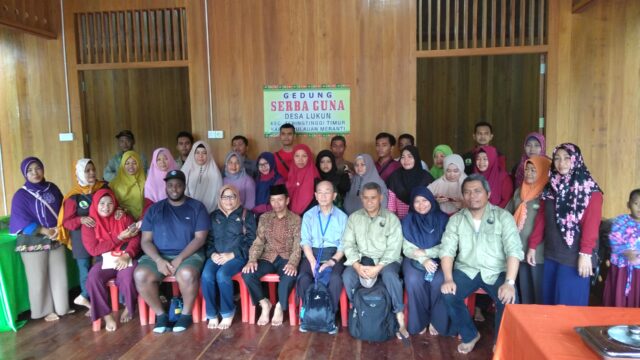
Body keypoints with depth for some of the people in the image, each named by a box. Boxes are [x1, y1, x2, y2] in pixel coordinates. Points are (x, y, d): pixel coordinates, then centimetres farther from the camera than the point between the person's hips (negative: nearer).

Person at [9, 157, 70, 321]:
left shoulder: (52, 188, 6)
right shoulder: (21, 195, -7)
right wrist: (45, 231, -21)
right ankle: (46, 310, 20)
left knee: (59, 275, 8)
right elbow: (21, 221, -13)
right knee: (39, 279, 5)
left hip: (56, 240, 4)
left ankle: (62, 307, 23)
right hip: (33, 243, -4)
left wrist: (60, 228, -6)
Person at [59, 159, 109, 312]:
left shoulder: (103, 188, 2)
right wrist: (80, 220, -24)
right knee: (85, 268, 2)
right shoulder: (73, 196, -8)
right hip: (82, 238, -3)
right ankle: (86, 298, 18)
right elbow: (66, 221, -5)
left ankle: (84, 297, 16)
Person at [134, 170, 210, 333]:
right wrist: (159, 260, -14)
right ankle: (160, 314, -5)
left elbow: (200, 238, -4)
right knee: (141, 275, -27)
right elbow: (146, 241, 5)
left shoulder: (197, 207, 4)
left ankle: (186, 314, -8)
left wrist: (179, 259, -16)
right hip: (158, 255, 3)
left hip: (188, 254, -3)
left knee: (187, 274, -35)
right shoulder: (154, 209, 11)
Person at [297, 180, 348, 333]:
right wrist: (313, 263, -15)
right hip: (312, 255, 1)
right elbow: (305, 241, 0)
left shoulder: (342, 217, 6)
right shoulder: (308, 215, 10)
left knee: (335, 279, -32)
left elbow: (343, 245, 0)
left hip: (333, 256, -1)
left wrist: (332, 261, -17)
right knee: (303, 279, -29)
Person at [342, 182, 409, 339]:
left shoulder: (391, 218, -4)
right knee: (347, 276, -25)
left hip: (386, 260, -2)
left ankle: (400, 319, -22)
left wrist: (378, 267, -22)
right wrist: (357, 265, -17)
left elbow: (394, 248, -10)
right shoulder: (354, 217, 5)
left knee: (390, 275, -34)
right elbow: (348, 244, 0)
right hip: (361, 259, 3)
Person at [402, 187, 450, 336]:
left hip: (437, 259, 0)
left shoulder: (442, 219, 0)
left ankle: (437, 321, -9)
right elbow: (407, 249, -2)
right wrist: (423, 260, -20)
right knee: (414, 280, -31)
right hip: (414, 259, 0)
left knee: (439, 280, -31)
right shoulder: (408, 221, 2)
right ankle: (419, 321, -9)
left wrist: (425, 252, -14)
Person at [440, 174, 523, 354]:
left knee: (509, 300, -27)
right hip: (467, 270, 2)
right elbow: (447, 250, -3)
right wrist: (448, 278, -19)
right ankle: (470, 335, 6)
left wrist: (509, 282, -27)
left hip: (497, 272, -2)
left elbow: (514, 250, -13)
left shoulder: (503, 217, -4)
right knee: (448, 294, -23)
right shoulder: (456, 219, 3)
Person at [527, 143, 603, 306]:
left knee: (568, 306, 1)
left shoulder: (590, 190, -7)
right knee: (549, 302, 14)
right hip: (550, 255, 6)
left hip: (573, 258, -6)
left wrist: (585, 253, -21)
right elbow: (541, 219, 11)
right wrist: (532, 246, 10)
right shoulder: (550, 187, 10)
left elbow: (591, 224, -15)